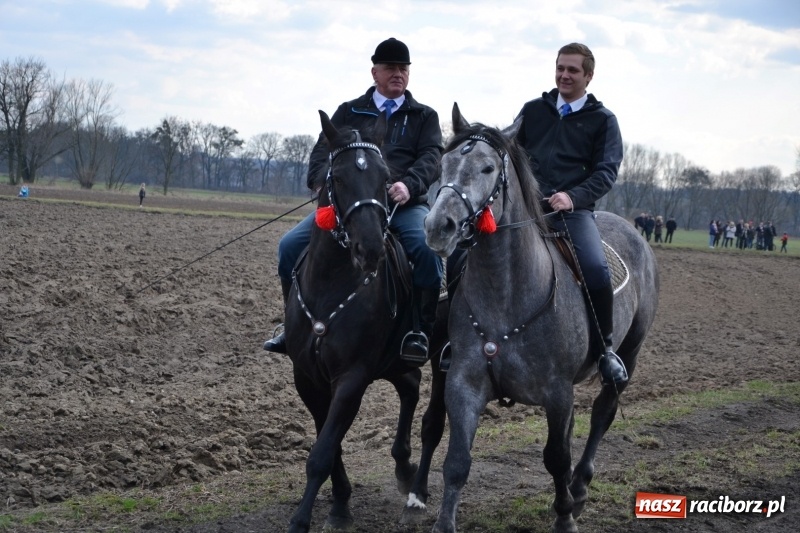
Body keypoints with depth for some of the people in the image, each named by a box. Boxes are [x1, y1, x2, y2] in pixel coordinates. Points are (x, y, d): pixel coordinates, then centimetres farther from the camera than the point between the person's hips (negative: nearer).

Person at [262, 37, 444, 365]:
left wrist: (409, 184, -23)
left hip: (404, 204, -2)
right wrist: (322, 182, -16)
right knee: (290, 245, -16)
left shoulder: (424, 117, 17)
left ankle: (420, 330, -21)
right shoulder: (349, 112, 20)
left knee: (427, 248, -34)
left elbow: (431, 157, 0)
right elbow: (323, 151, 8)